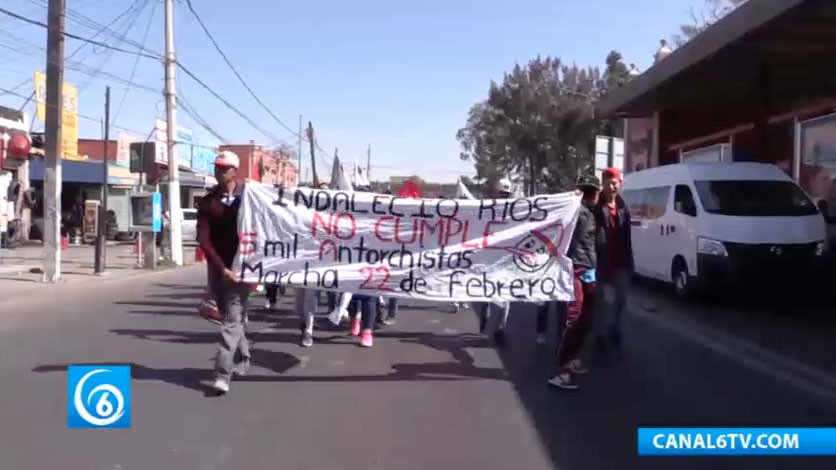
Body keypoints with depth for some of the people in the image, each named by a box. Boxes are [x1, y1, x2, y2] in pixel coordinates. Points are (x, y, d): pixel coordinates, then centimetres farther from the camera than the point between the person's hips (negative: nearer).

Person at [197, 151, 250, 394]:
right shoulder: (207, 202, 2)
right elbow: (203, 240, -5)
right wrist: (222, 268, -14)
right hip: (218, 268, 3)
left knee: (232, 320, -10)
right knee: (230, 318, 13)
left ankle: (223, 374, -14)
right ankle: (242, 360, 29)